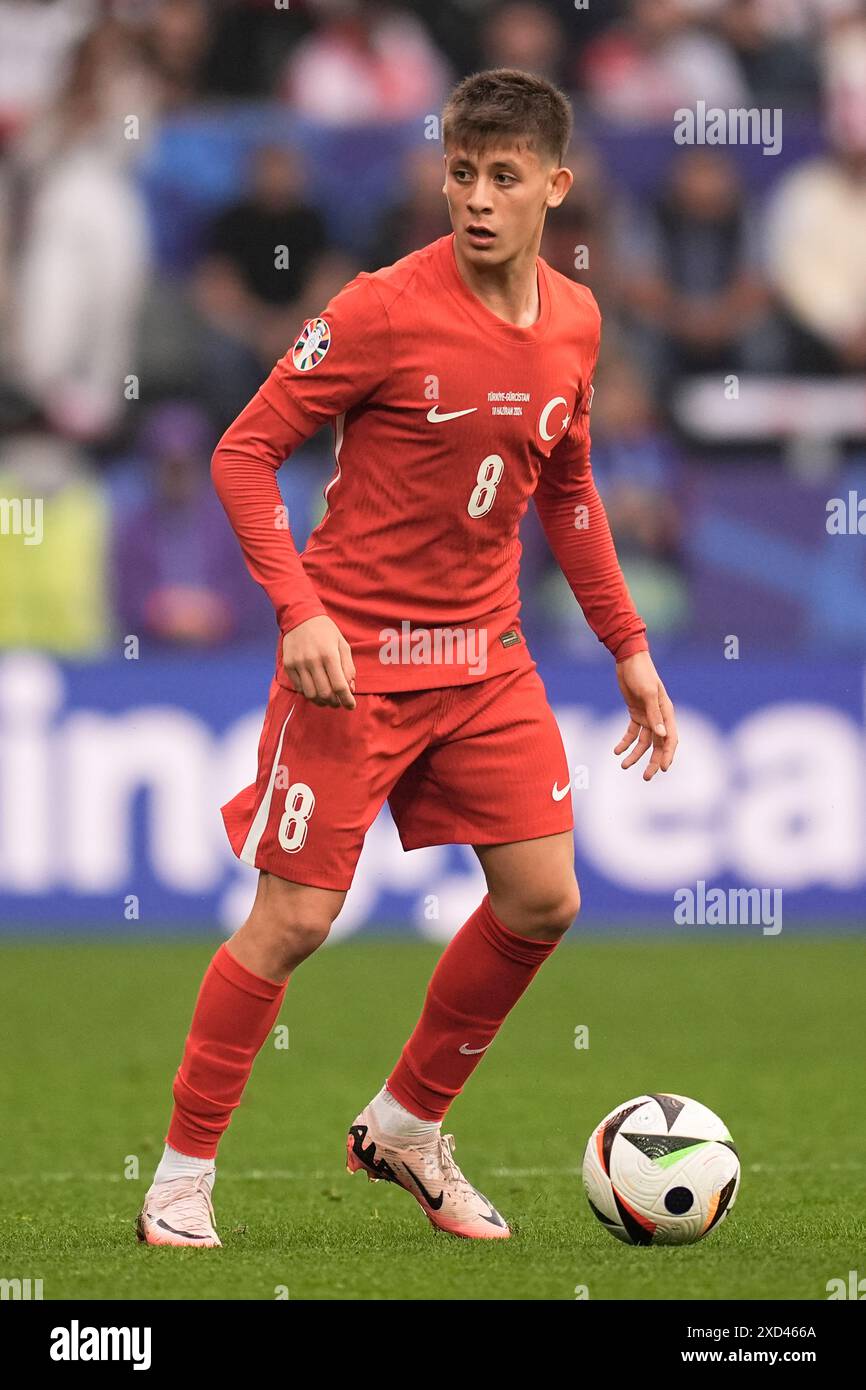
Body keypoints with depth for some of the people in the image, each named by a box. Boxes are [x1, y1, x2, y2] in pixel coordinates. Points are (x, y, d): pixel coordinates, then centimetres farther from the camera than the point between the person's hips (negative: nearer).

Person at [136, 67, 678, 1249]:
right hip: (356, 655, -6)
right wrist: (300, 609, -22)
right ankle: (184, 1174, 7)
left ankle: (410, 1126, 21)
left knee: (543, 901, 1)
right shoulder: (386, 309, -15)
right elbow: (244, 453, -12)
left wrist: (628, 646, 16)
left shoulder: (574, 322, 4)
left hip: (486, 660, 6)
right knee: (294, 919, -6)